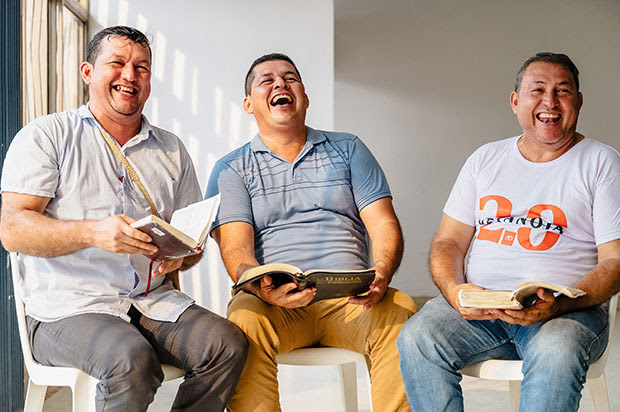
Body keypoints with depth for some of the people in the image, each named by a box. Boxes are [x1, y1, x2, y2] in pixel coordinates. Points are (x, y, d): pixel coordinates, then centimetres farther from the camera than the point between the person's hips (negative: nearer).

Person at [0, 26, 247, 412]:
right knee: (132, 360, -34)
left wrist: (180, 254, -8)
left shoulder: (172, 149, 18)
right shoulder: (46, 135, 5)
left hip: (154, 302, 4)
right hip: (68, 307, -4)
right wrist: (92, 232, -24)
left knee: (228, 343, -22)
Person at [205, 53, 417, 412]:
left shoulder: (348, 149, 18)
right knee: (245, 321, -34)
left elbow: (384, 225, 9)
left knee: (401, 314, -30)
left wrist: (381, 277, -14)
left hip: (350, 296, 1)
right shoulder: (231, 169, 14)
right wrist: (263, 289, -24)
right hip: (274, 301, -1)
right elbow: (235, 248, -1)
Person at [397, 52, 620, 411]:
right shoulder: (486, 159, 16)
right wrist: (454, 291, -10)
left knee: (555, 353, -36)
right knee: (416, 338, -25)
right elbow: (449, 242, 13)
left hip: (570, 311, -2)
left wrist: (558, 305, -20)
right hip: (479, 306, 3)